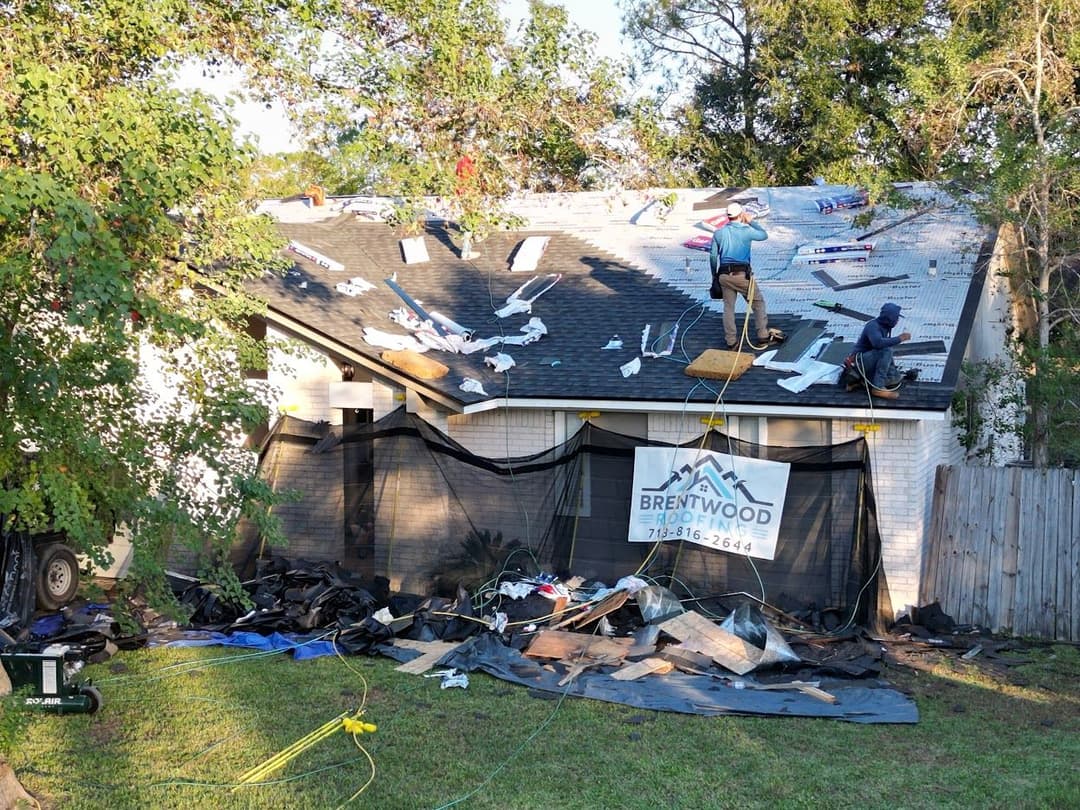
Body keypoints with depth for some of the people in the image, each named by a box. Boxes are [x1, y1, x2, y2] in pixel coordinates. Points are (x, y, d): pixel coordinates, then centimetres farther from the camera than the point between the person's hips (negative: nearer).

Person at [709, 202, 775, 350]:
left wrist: (714, 276, 19)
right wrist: (751, 222, 18)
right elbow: (764, 235, 12)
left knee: (728, 307, 12)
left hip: (724, 275, 4)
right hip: (742, 274, -4)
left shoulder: (718, 233, 6)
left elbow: (713, 256, 9)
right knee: (758, 302, 11)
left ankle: (731, 341, 12)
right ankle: (763, 336, 12)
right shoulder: (746, 231, -5)